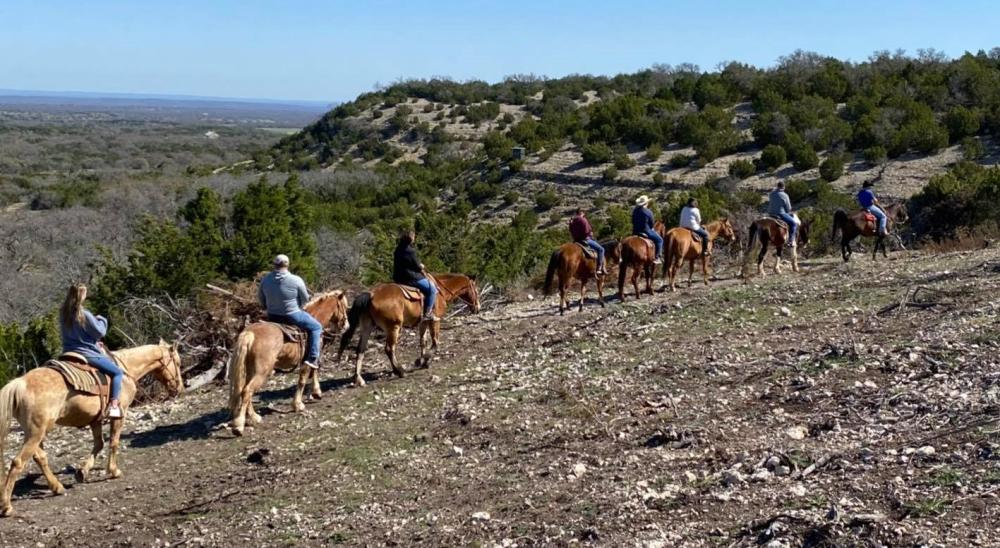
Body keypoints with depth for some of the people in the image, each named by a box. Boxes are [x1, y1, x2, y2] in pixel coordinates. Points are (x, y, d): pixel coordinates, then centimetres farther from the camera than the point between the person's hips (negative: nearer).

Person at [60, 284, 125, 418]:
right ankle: (114, 406, -8)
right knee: (117, 372, 1)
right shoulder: (84, 315, -19)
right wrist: (101, 320, 8)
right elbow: (100, 332, -12)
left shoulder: (63, 314, 4)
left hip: (69, 352, 8)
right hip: (87, 353, -8)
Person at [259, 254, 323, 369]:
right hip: (292, 316, -5)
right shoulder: (296, 280, -17)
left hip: (272, 318, 5)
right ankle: (312, 359, 4)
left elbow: (260, 297, 7)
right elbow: (305, 299, -6)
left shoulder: (266, 279, -5)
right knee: (316, 327, 13)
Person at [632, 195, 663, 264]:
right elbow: (651, 223, -6)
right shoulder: (648, 212, -14)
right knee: (659, 240, 7)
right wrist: (651, 229, 13)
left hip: (635, 232, 7)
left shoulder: (635, 211, 4)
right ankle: (658, 258, 0)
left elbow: (633, 221, 11)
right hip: (646, 231, -7)